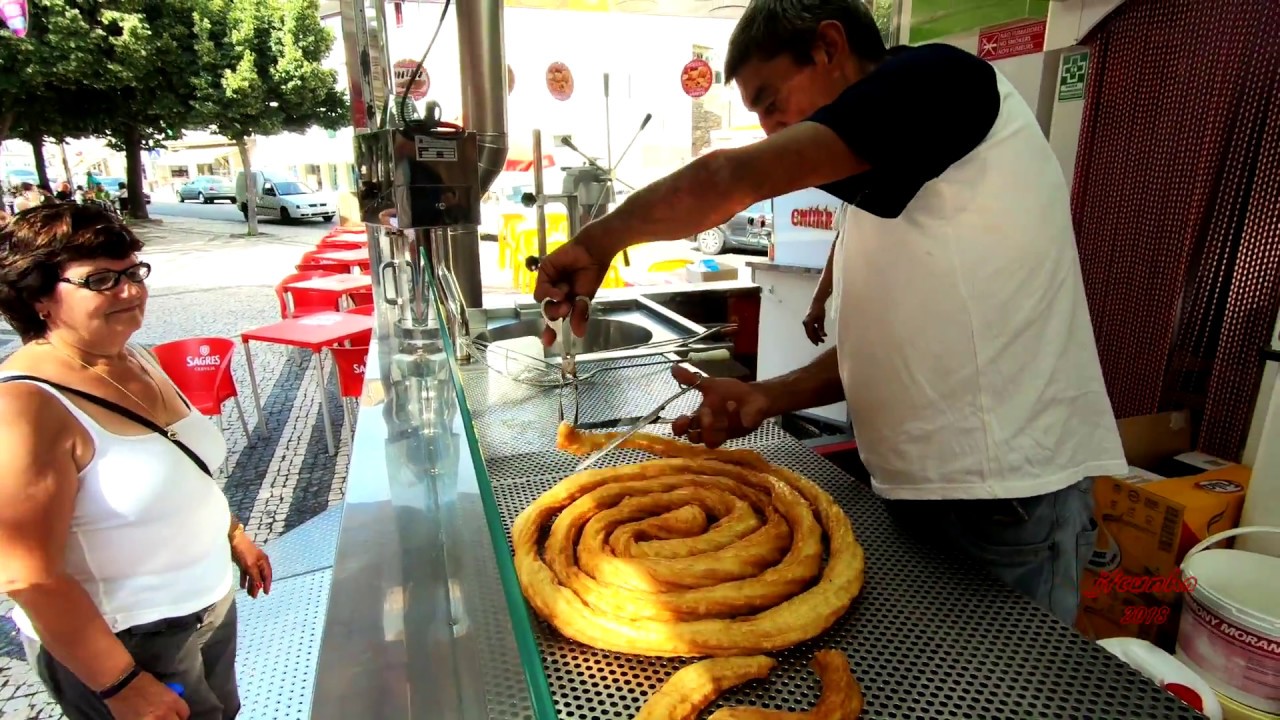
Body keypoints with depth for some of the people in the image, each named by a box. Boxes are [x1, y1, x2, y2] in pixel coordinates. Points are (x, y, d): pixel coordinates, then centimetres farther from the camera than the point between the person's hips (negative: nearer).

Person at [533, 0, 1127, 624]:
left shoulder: (940, 79, -12)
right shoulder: (886, 188, 13)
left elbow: (732, 180, -24)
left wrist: (599, 240, -12)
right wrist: (767, 398, 3)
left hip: (1007, 496, -8)